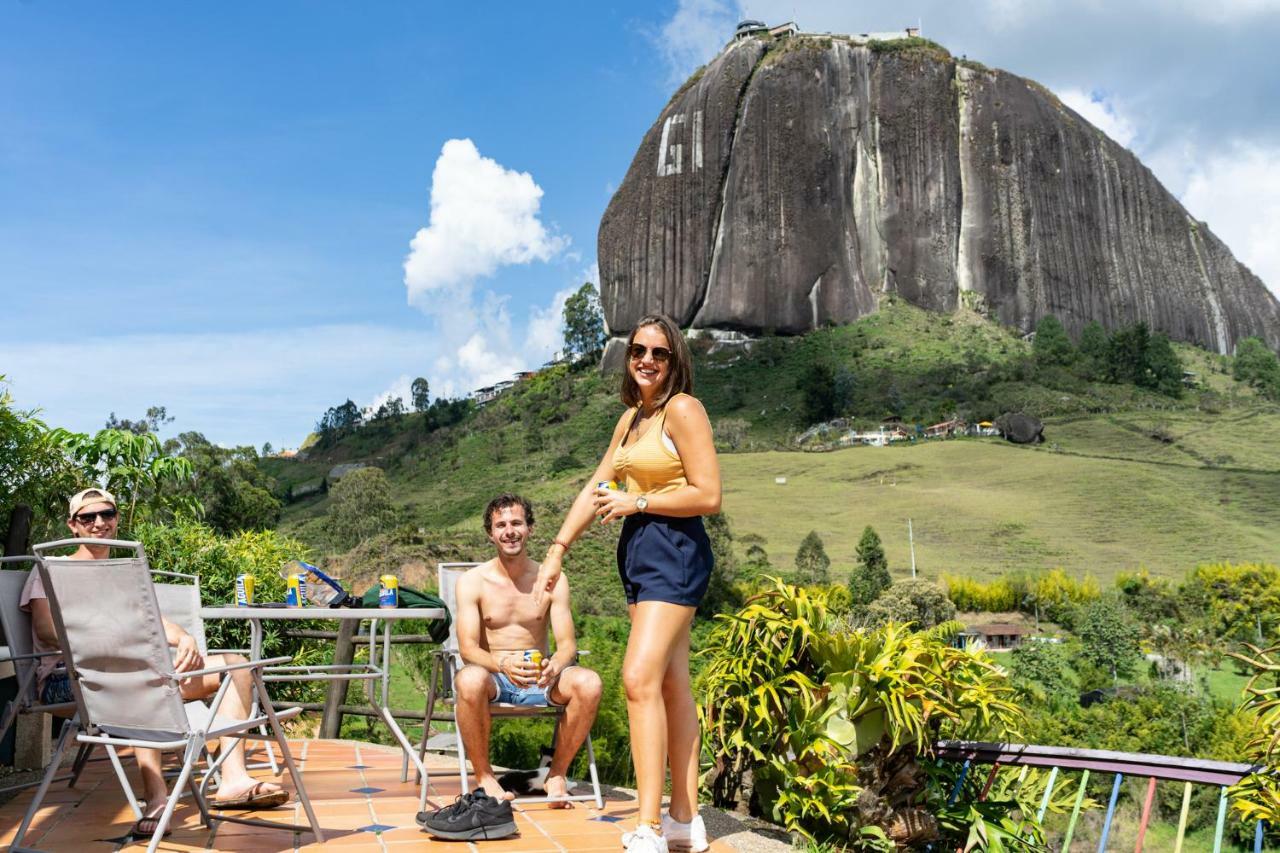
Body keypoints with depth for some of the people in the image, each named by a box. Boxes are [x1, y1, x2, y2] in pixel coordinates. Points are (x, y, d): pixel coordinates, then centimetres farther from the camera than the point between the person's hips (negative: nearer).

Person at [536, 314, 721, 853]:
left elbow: (709, 496, -14)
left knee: (640, 679, -17)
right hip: (636, 551, 9)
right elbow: (594, 489, 19)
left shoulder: (682, 409, -8)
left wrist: (636, 502, -9)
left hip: (675, 550, -9)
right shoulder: (631, 417, 17)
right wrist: (557, 551, 15)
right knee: (671, 683, 10)